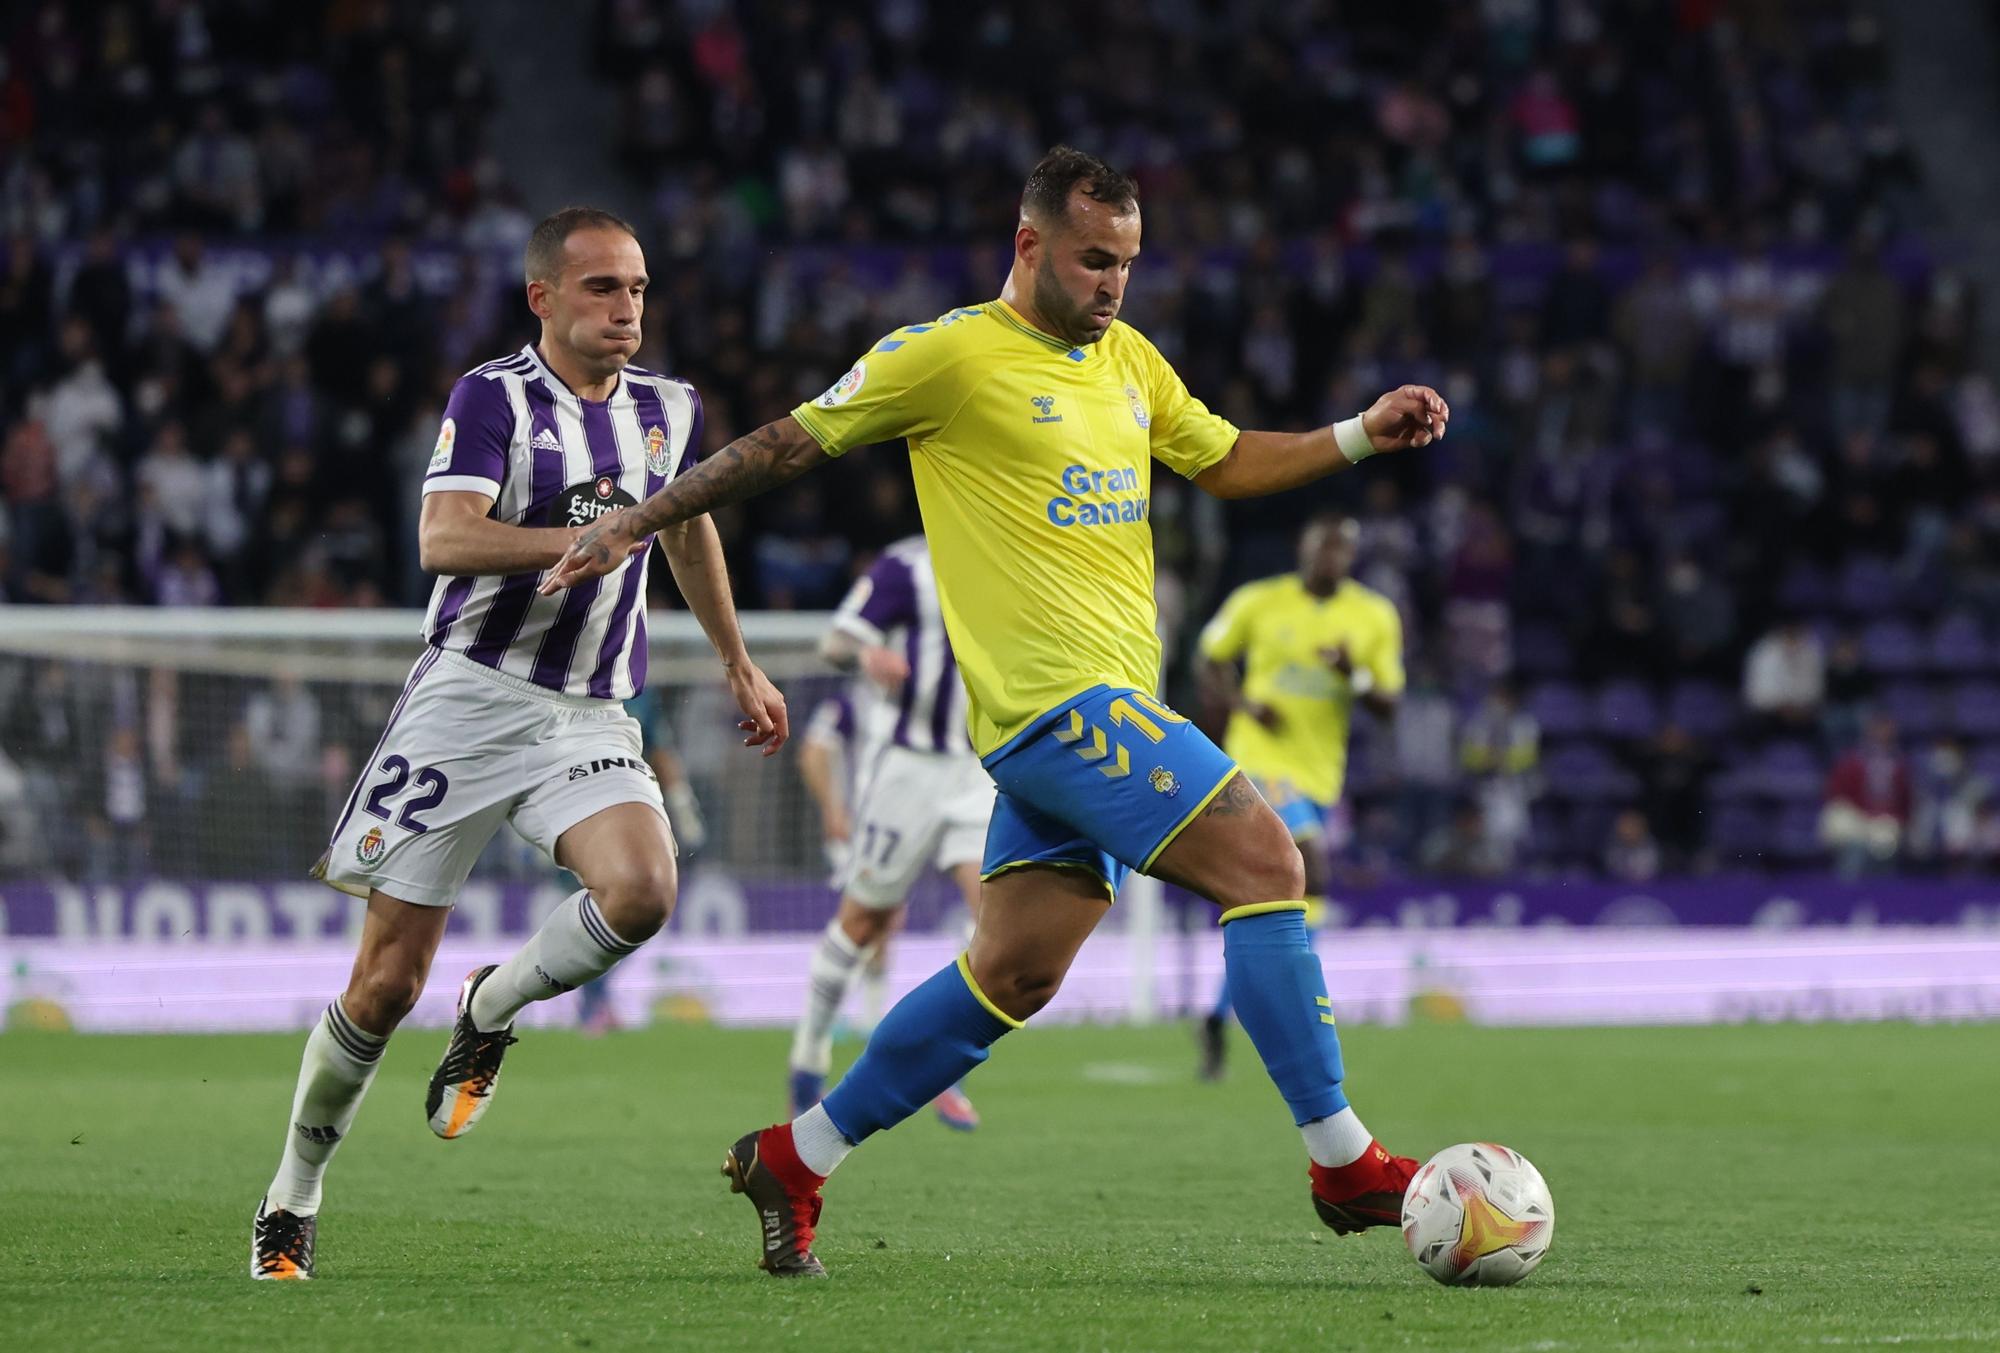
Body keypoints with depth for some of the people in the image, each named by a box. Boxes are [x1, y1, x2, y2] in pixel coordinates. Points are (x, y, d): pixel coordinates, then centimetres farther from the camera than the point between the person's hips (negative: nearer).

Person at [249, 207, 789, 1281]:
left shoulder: (668, 409, 10)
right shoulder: (494, 397, -8)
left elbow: (690, 532, 30)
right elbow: (443, 539, -23)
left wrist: (738, 665, 36)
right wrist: (578, 540, -35)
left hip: (592, 716, 4)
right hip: (470, 700, -4)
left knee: (640, 892, -26)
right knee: (386, 984, -4)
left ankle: (491, 1012, 4)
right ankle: (290, 1202, 14)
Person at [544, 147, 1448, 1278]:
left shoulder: (1127, 359, 18)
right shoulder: (949, 355, -5)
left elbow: (1225, 462, 29)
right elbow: (791, 443, 2)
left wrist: (1363, 436, 15)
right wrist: (641, 520, 4)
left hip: (1102, 709, 8)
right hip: (1056, 698, -8)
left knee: (1013, 975, 7)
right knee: (1266, 861, -16)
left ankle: (795, 1159, 17)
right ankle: (1344, 1163, -13)